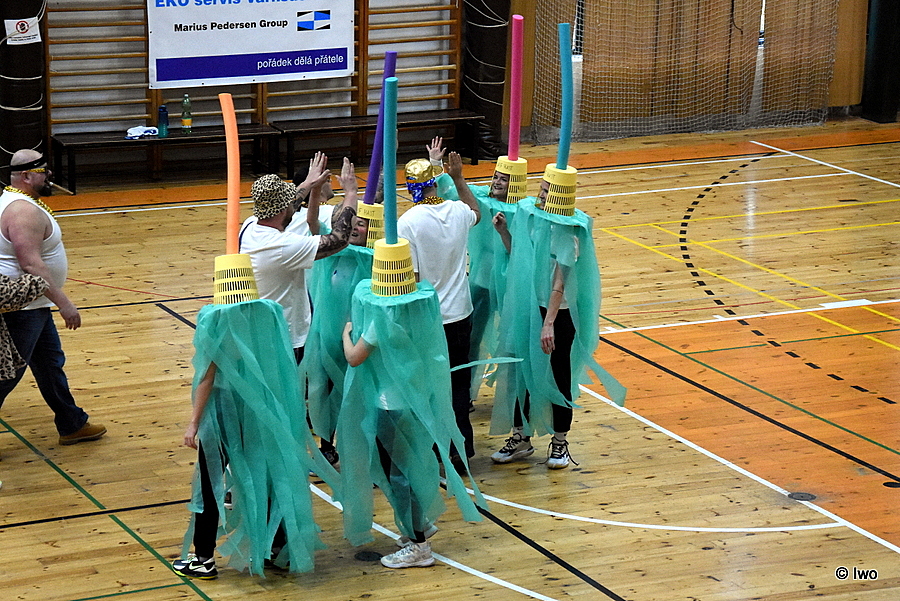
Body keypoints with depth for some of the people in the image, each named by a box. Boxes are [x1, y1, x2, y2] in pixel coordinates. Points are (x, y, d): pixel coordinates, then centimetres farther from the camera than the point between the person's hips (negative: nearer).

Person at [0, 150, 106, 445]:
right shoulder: (24, 211, -24)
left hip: (33, 304, 11)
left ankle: (72, 425, 27)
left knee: (50, 363, 18)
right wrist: (64, 304, -26)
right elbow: (32, 265, -29)